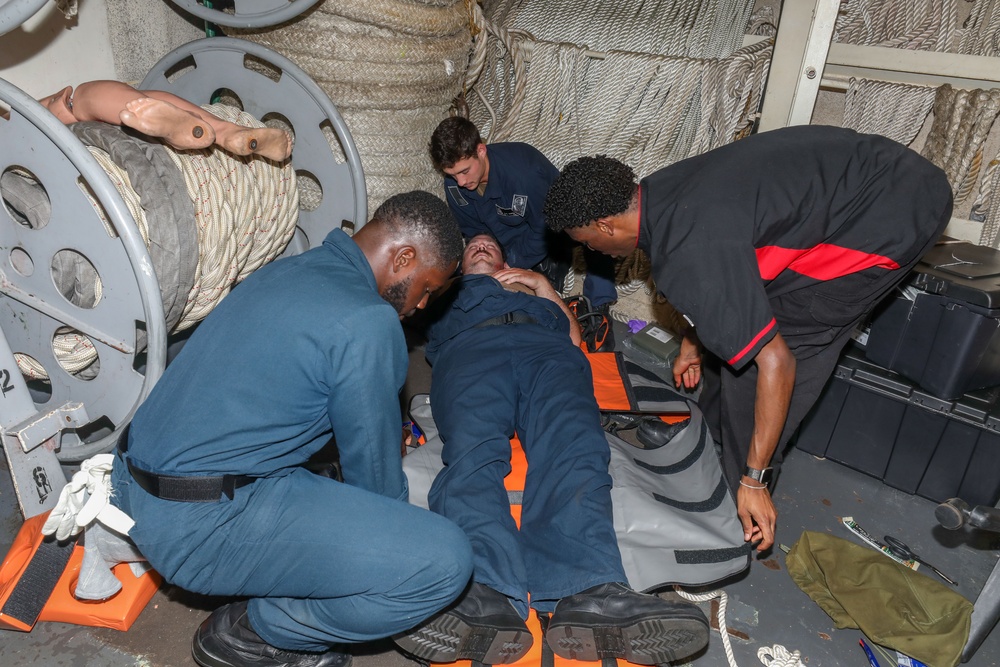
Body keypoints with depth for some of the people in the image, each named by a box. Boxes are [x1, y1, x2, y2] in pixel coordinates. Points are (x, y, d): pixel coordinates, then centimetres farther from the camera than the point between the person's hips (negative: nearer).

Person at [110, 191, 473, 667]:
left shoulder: (289, 269, 10)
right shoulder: (368, 323, -17)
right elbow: (372, 467, -6)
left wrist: (389, 426, 35)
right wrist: (399, 531, 14)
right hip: (200, 527, -10)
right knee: (445, 561, -13)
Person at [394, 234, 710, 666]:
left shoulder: (531, 286, 46)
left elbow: (574, 336, 32)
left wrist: (543, 287, 24)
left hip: (547, 347, 1)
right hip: (470, 344, 0)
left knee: (574, 448, -34)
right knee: (472, 448, -36)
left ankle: (589, 596, -57)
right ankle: (488, 600, -58)